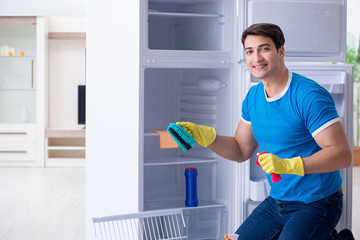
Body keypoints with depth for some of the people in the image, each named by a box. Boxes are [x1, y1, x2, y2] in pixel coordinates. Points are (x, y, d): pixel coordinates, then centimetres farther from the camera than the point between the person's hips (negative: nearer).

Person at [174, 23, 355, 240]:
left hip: (317, 203, -8)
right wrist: (205, 136, -6)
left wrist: (288, 165, -34)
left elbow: (343, 154, -25)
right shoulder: (253, 97, 4)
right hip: (277, 202, 8)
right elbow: (241, 151, 11)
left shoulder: (310, 96, -20)